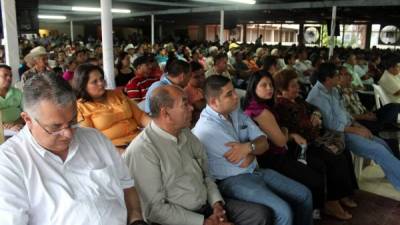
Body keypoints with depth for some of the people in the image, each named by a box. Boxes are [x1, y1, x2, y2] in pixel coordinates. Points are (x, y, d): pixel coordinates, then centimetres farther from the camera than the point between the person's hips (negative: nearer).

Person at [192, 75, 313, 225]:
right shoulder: (207, 128, -21)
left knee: (304, 195, 5)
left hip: (256, 171, 8)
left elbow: (264, 143, 2)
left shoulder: (237, 113, 5)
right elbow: (244, 162, -20)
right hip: (232, 181, -8)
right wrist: (254, 147, 0)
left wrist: (248, 147, -20)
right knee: (283, 211, -23)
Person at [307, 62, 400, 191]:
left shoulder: (333, 90, 9)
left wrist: (358, 126, 1)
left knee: (382, 144, 3)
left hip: (348, 128, 9)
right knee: (379, 150, -15)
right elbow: (331, 125, -22)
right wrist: (357, 130, -15)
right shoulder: (317, 95, -20)